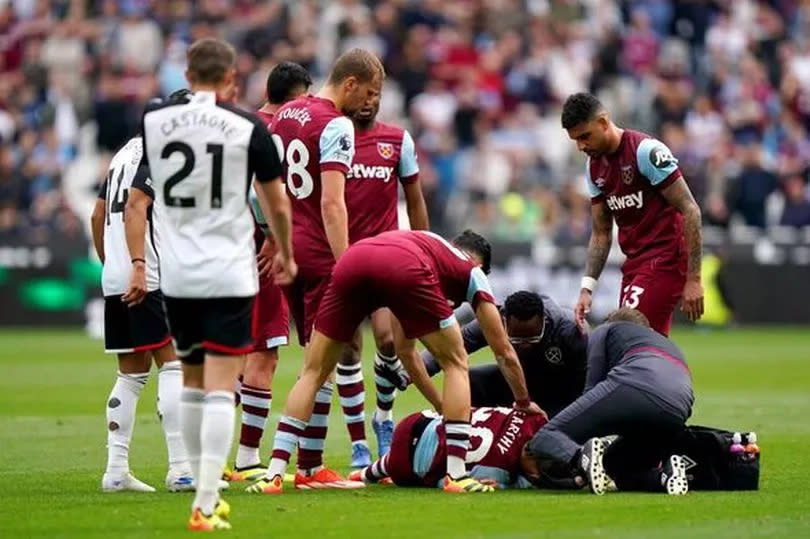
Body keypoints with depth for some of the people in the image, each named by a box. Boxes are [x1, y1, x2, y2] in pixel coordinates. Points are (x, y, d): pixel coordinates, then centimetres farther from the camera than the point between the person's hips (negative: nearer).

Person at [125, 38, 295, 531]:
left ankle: (205, 490, 27)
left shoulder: (153, 122, 1)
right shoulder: (247, 128, -5)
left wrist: (137, 263, 13)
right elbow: (277, 203, 6)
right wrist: (286, 254, 23)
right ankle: (206, 507, -13)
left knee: (193, 383, 19)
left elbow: (136, 201, 6)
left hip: (176, 275, 3)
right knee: (220, 389, -5)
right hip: (230, 274, -3)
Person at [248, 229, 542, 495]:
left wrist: (443, 406, 57)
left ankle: (274, 474, 7)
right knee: (456, 364, 18)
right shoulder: (471, 270, 34)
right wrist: (524, 403, 56)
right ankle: (456, 475, 11)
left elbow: (404, 351, 51)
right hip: (404, 271, -4)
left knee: (313, 372, 18)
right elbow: (505, 353, 39)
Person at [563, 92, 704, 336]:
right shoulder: (594, 167, 10)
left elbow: (690, 211, -15)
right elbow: (601, 233, 16)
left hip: (665, 260, -8)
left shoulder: (646, 151, -15)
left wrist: (693, 279, -18)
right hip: (635, 264, 8)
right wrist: (587, 287, 4)